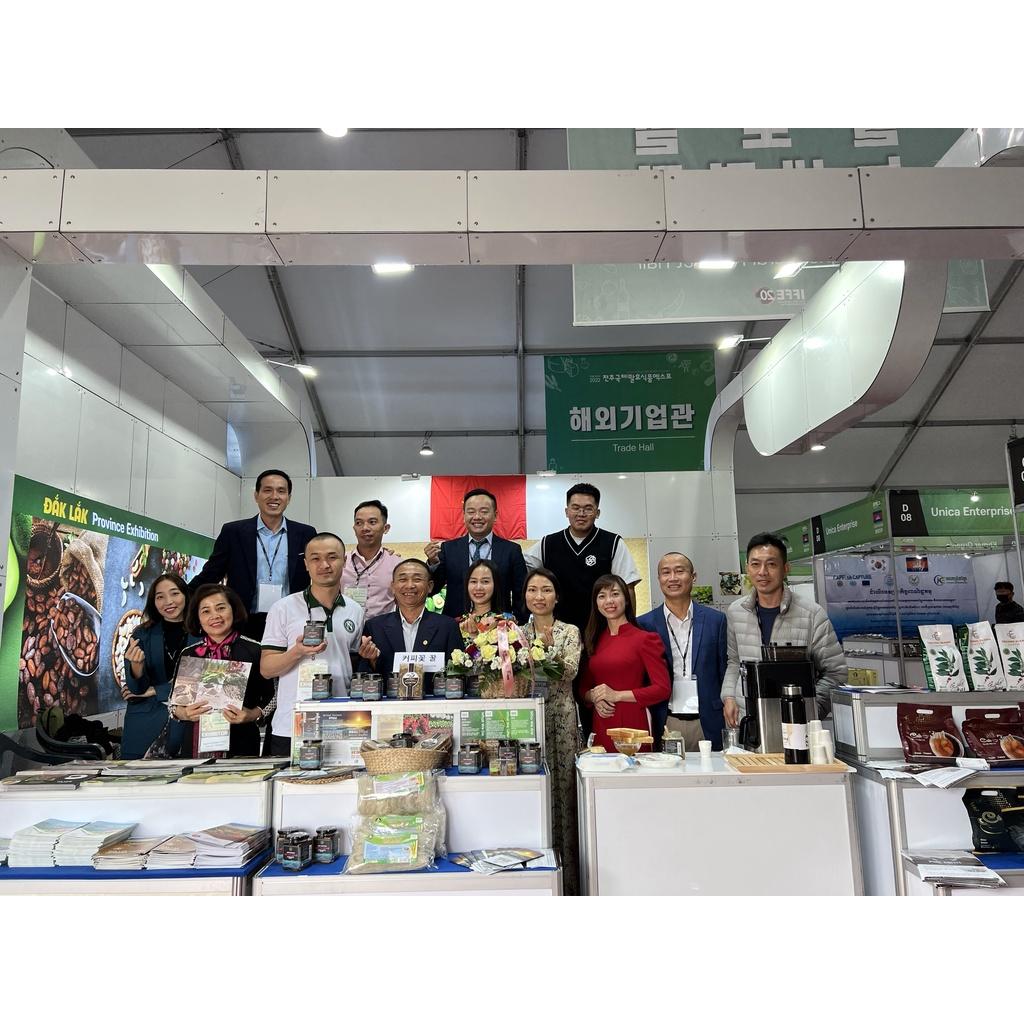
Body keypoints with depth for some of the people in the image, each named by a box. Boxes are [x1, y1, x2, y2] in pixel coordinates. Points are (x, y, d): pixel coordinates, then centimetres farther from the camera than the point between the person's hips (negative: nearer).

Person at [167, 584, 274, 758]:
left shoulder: (254, 651, -2)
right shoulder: (188, 654, 8)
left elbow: (271, 697, 0)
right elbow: (173, 702, 13)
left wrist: (253, 715, -17)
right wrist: (183, 713, -7)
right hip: (195, 745, 3)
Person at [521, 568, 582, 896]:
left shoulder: (570, 632, 4)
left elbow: (570, 672, -10)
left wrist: (547, 647, -24)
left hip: (561, 719, -1)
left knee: (563, 792, 0)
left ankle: (567, 880, 12)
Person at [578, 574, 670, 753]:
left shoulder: (644, 639, -4)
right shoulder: (594, 640, 10)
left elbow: (663, 688, -9)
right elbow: (584, 687, 18)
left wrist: (617, 695, -12)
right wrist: (594, 698, -4)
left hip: (632, 725, -4)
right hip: (601, 727, 4)